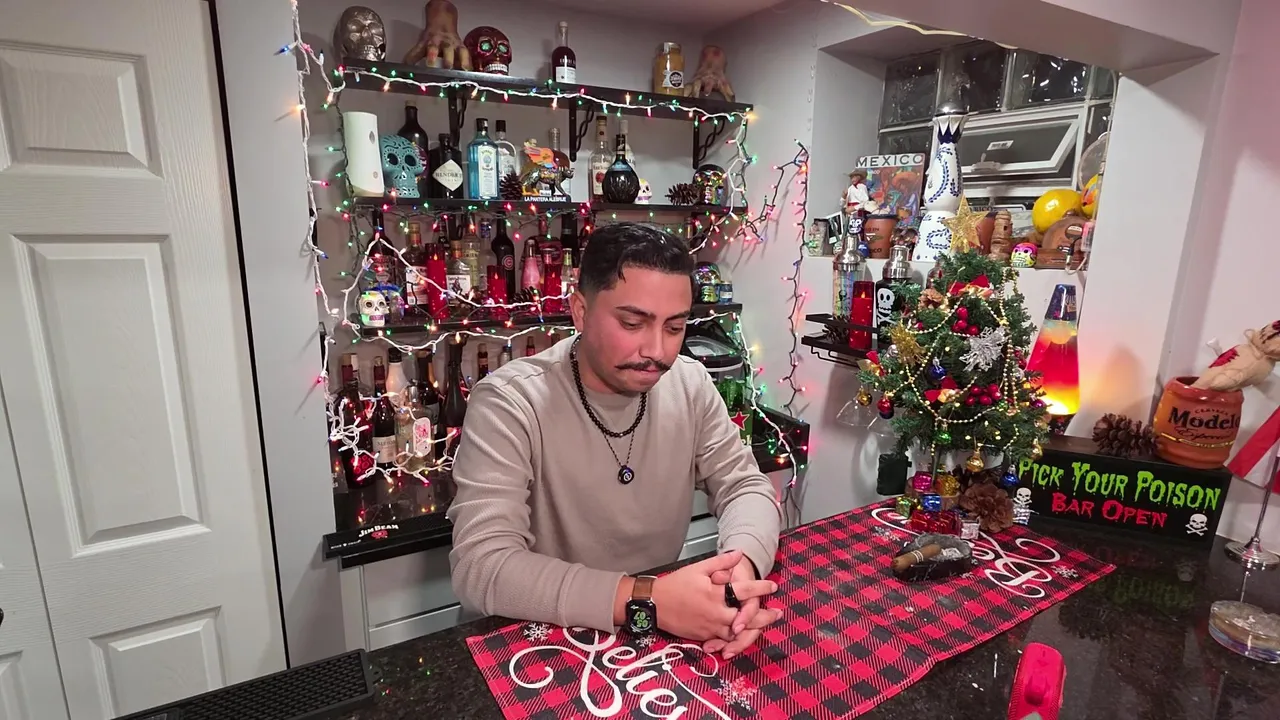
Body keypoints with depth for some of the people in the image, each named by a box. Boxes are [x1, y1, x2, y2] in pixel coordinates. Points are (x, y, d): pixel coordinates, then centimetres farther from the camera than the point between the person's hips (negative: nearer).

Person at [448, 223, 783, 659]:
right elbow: (481, 567, -26)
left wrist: (743, 564, -22)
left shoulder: (691, 384, -4)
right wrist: (647, 601, -34)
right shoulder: (509, 403, -20)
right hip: (544, 643, -3)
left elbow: (746, 487, -1)